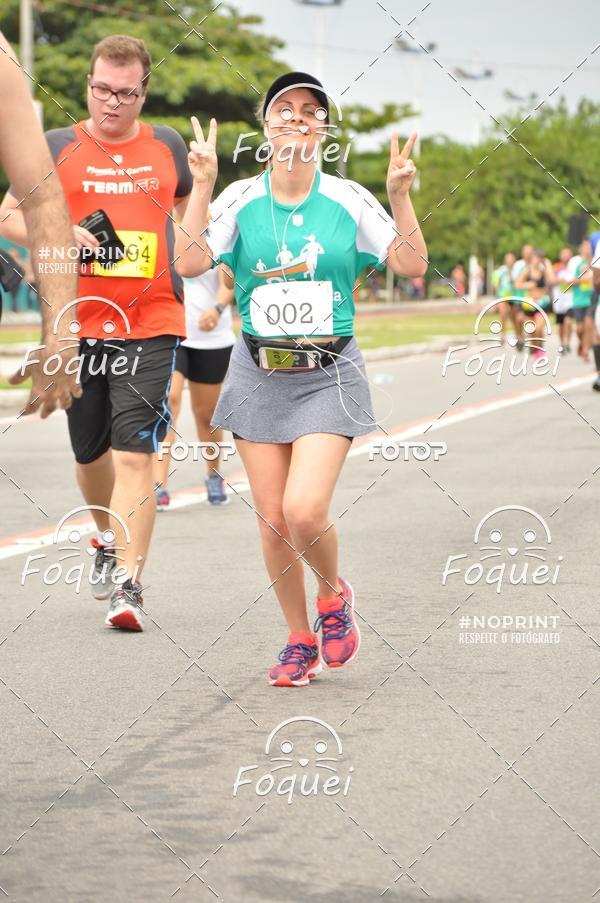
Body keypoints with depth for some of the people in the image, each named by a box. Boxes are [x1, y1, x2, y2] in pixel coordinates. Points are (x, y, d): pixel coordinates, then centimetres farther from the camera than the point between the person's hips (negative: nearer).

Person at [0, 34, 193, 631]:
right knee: (90, 453, 14)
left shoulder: (167, 146, 7)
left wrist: (187, 253, 11)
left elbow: (187, 204, 27)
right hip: (78, 325, 1)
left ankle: (128, 585, -13)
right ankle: (109, 539, 43)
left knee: (134, 453, -13)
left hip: (151, 324, -1)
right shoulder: (58, 148, 3)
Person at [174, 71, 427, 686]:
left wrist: (400, 195, -15)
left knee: (305, 513, -18)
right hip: (258, 373, 2)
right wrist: (202, 184, -15)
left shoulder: (348, 199, 0)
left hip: (329, 374, -2)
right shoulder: (241, 199, 0)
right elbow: (189, 263, -12)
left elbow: (412, 266, -4)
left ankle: (334, 592, 15)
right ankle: (300, 639, 23)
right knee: (272, 520, 3)